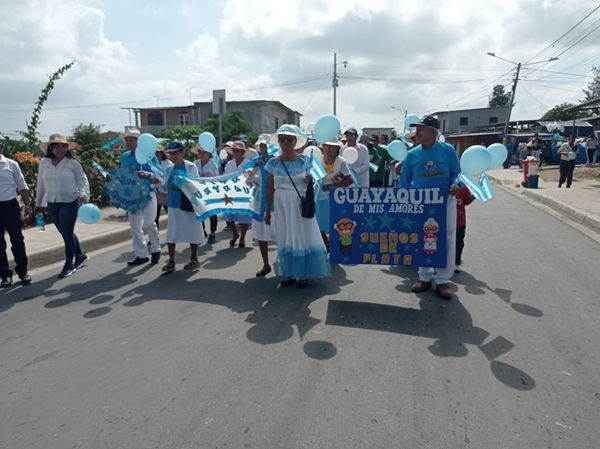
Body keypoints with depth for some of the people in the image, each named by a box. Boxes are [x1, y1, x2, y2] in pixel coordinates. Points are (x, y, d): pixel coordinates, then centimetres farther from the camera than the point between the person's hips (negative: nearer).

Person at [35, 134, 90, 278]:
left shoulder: (73, 163, -6)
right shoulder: (44, 163, 5)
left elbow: (83, 180, -7)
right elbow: (41, 185, 12)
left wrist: (83, 194, -26)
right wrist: (39, 203, 16)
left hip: (70, 202, -5)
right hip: (52, 204, 5)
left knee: (67, 233, -2)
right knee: (65, 233, 14)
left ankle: (69, 265, 13)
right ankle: (80, 255, 33)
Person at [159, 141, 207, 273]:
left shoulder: (191, 167, -6)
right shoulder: (169, 169, 7)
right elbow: (166, 188, 11)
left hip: (188, 204, -4)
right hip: (173, 205, 4)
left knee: (192, 231, 7)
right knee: (171, 233, 3)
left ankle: (194, 259, 22)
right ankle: (171, 261, 12)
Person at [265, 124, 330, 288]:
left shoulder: (304, 161, -2)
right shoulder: (273, 163, 1)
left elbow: (311, 184, 6)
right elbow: (270, 189, 5)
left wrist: (309, 180, -18)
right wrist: (268, 210, 5)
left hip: (300, 204, -1)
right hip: (281, 205, 2)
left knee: (303, 237, 3)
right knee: (284, 239, 8)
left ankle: (303, 274, 18)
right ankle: (290, 274, 21)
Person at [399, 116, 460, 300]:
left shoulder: (447, 150, -4)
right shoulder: (412, 154, 2)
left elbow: (456, 172, 0)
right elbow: (405, 181, 7)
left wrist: (454, 185, -21)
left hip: (445, 201, -2)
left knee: (446, 241, 1)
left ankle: (442, 280, 14)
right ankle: (425, 277, 23)